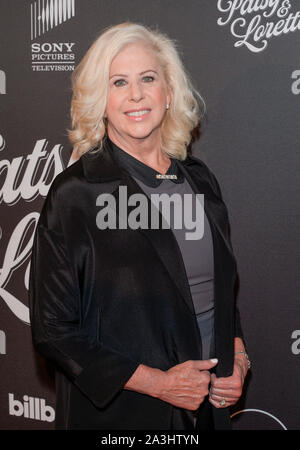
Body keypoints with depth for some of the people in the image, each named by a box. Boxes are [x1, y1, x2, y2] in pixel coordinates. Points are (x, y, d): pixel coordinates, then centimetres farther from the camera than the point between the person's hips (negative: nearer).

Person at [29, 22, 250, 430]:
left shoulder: (199, 179, 2)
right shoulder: (75, 194, -16)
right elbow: (54, 330, -14)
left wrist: (236, 358, -3)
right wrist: (158, 382, -17)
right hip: (118, 414, -5)